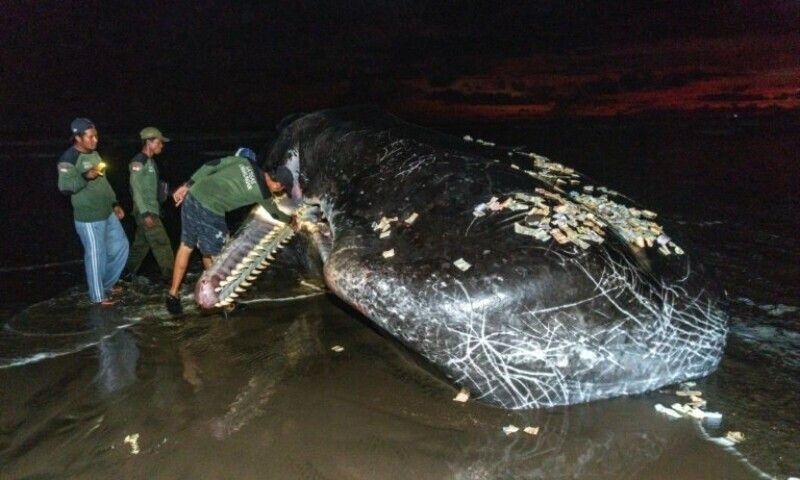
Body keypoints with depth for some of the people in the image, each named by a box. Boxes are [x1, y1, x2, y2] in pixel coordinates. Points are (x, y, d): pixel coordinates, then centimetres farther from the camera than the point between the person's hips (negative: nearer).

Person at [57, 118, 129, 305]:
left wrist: (114, 203, 18)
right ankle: (98, 296, 15)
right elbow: (64, 187, -20)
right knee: (96, 255, 0)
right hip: (88, 218, -9)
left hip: (107, 213, 9)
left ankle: (106, 284, 31)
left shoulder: (94, 154, 13)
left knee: (120, 245, 15)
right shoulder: (68, 159, -14)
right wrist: (85, 176, -33)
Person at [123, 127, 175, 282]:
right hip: (146, 211, -9)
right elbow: (136, 189, -19)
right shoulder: (138, 162, -14)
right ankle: (171, 277, -1)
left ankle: (127, 274, 25)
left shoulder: (150, 161, 14)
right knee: (162, 243, -7)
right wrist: (145, 213, -22)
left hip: (151, 209, 9)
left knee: (141, 244, 15)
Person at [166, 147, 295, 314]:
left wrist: (187, 185, 13)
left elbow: (211, 165, 8)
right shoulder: (262, 193, 0)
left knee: (186, 246, 19)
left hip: (192, 198, 6)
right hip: (210, 212, -6)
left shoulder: (244, 160, 11)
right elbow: (279, 216, 18)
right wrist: (290, 219, 40)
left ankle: (173, 295, 28)